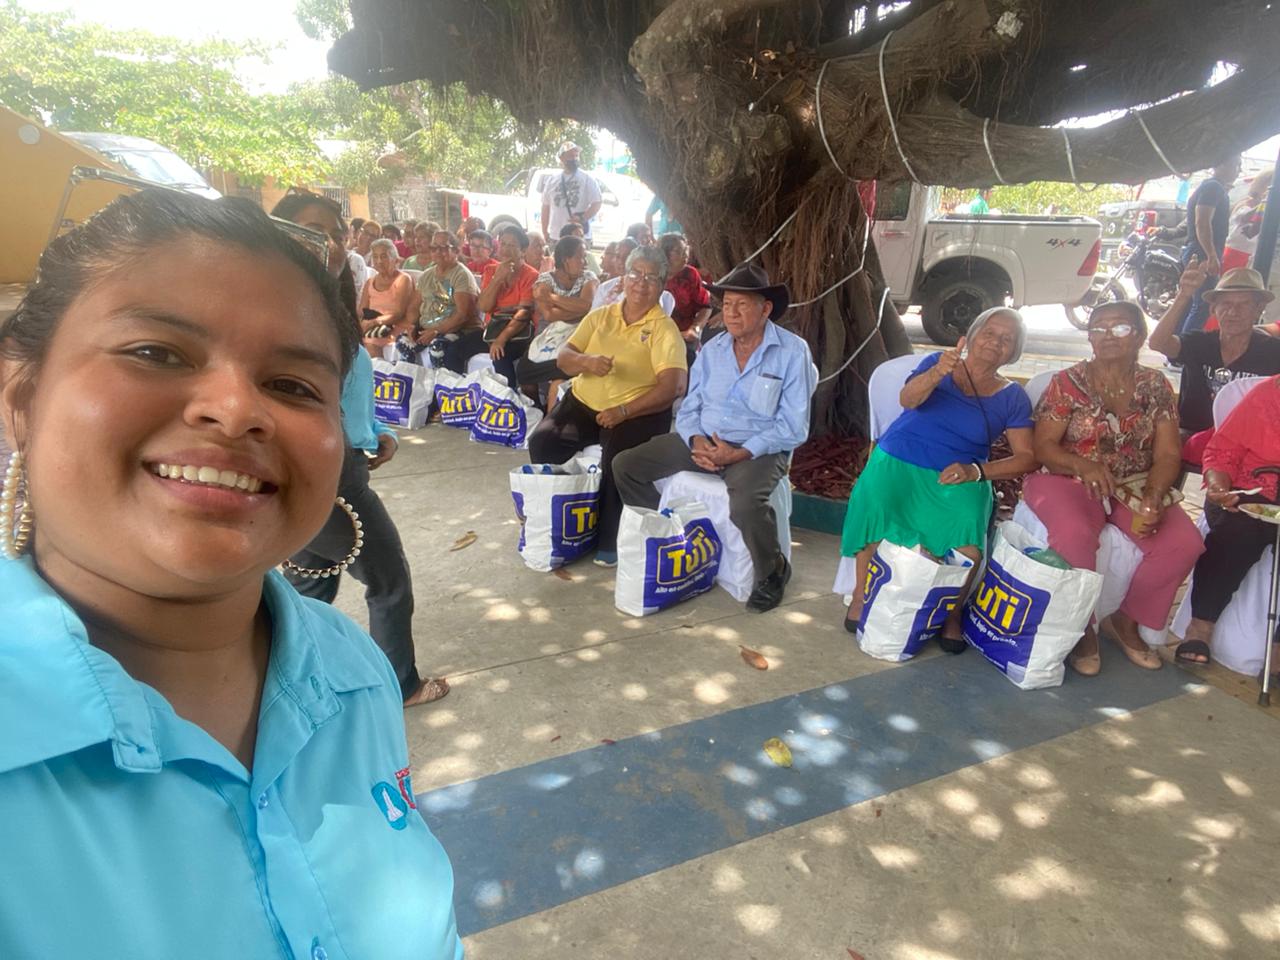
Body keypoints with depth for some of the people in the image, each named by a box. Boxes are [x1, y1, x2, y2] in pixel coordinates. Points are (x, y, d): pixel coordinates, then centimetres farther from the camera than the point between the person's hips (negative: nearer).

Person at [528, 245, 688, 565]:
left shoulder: (664, 329, -3)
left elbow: (672, 386, -14)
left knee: (617, 457, -32)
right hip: (583, 403, 4)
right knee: (542, 441, -18)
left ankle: (610, 540, -10)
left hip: (636, 412, -4)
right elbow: (563, 358, 6)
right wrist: (586, 361, -18)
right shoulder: (600, 316, 12)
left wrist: (623, 412, -23)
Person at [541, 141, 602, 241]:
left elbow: (596, 204, -5)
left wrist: (582, 219, -22)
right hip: (555, 236, 3)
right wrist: (545, 235, 8)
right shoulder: (552, 180, 11)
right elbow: (546, 208, 14)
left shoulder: (587, 179, 2)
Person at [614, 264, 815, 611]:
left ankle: (773, 572, -6)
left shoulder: (792, 352, -9)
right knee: (625, 465, -5)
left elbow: (793, 428, -13)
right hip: (704, 440, 6)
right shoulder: (713, 350, 8)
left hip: (759, 449, -5)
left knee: (746, 503, -38)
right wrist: (696, 441, -13)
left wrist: (740, 453, -22)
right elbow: (688, 408, 10)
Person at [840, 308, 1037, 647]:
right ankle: (861, 598, -9)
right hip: (899, 462, 0)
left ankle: (952, 615, -2)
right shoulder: (938, 363, 5)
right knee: (875, 510, -30)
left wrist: (977, 471, -15)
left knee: (969, 531, -28)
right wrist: (937, 373, -34)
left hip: (957, 477, 1)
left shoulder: (1012, 397, 7)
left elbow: (1026, 457, 2)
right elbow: (908, 399, -14)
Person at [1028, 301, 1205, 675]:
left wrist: (1153, 496, -18)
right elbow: (1043, 446, -8)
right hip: (1069, 481, -4)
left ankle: (1128, 619, 5)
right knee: (1074, 534, -35)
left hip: (1136, 486, 4)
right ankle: (1081, 627, -10)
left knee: (1184, 542, -20)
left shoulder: (1155, 385, 6)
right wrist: (1082, 464, -28)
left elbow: (1168, 455, 1)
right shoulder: (1068, 381, -3)